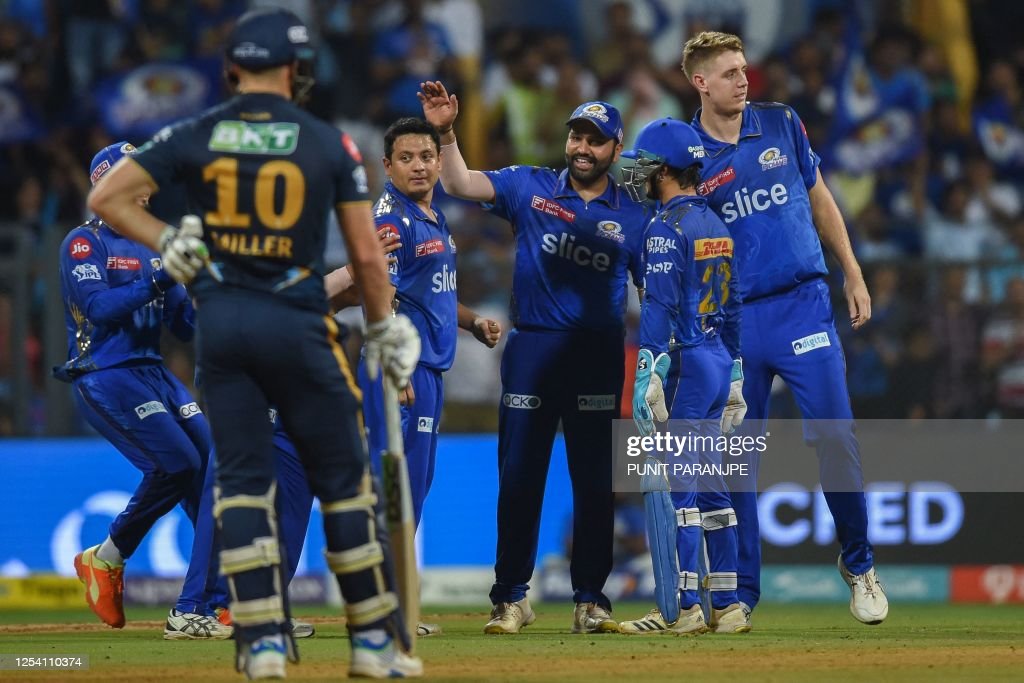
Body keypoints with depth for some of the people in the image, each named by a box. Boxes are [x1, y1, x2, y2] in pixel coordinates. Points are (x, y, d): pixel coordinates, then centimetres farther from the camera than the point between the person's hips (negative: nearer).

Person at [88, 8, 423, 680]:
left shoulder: (197, 135, 2)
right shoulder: (329, 144, -2)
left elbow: (106, 197, -1)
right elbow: (367, 254, -1)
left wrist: (166, 241, 8)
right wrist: (383, 327, 12)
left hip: (221, 320, 2)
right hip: (298, 322, -2)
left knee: (243, 478, 7)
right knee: (343, 477, 7)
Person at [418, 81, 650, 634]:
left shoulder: (634, 216, 6)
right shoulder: (528, 188, 7)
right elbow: (462, 184, -2)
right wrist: (446, 133, -18)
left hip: (598, 355, 0)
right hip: (531, 348, 0)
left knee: (595, 481, 2)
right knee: (518, 477, 1)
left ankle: (591, 600, 9)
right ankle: (511, 599, 8)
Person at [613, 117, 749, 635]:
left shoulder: (667, 228, -11)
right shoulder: (717, 225, 15)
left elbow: (660, 307, -18)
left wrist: (647, 376, -21)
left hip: (683, 364, -9)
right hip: (720, 363, 9)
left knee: (677, 485, -7)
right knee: (709, 484, 11)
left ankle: (683, 608, -8)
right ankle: (727, 607, 11)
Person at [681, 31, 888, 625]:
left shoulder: (782, 124, 5)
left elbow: (819, 200, 15)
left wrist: (853, 275, 12)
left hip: (803, 304, 1)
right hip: (732, 319, -1)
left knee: (836, 438, -6)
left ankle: (859, 564, 12)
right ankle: (741, 593, 11)